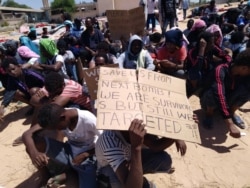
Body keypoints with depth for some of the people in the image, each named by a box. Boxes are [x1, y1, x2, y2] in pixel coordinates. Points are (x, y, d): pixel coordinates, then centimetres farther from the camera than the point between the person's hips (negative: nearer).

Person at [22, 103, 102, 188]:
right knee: (34, 144, -20)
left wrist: (85, 155, -29)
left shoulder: (89, 120, -31)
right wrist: (34, 152, -41)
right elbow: (27, 134, -21)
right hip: (68, 151, 4)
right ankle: (59, 174, 2)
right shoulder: (55, 118, -18)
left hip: (87, 157, -3)